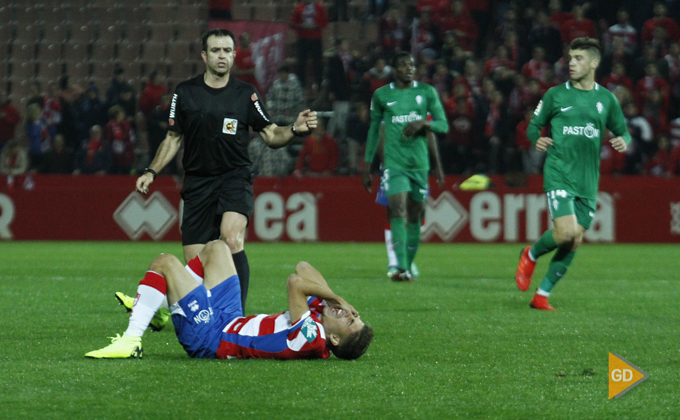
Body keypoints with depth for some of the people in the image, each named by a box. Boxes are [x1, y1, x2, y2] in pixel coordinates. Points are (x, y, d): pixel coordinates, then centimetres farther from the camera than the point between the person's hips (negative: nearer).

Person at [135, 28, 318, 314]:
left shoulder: (246, 94, 3)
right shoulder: (185, 93, 5)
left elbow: (271, 136, 6)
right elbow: (173, 138, 15)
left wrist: (295, 129, -14)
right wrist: (152, 172, 4)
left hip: (235, 176, -2)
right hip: (197, 181, 2)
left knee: (231, 240, -29)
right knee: (194, 265, -2)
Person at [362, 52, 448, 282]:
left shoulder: (427, 92, 7)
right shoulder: (382, 95, 5)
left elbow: (443, 125, 5)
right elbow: (374, 130, 14)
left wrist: (423, 123, -16)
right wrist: (367, 165, 14)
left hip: (419, 162, 2)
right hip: (394, 161, -2)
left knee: (415, 215, 6)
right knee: (398, 210, -18)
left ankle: (409, 267, 18)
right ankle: (401, 268, -25)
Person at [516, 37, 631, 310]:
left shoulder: (606, 99, 10)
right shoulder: (555, 95, 4)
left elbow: (622, 132, 18)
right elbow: (533, 125, 11)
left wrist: (623, 141, -6)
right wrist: (537, 139, -12)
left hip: (588, 180, 3)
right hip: (559, 174, -3)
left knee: (574, 242, 0)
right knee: (566, 232, -20)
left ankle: (542, 295, 12)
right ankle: (531, 255, 11)